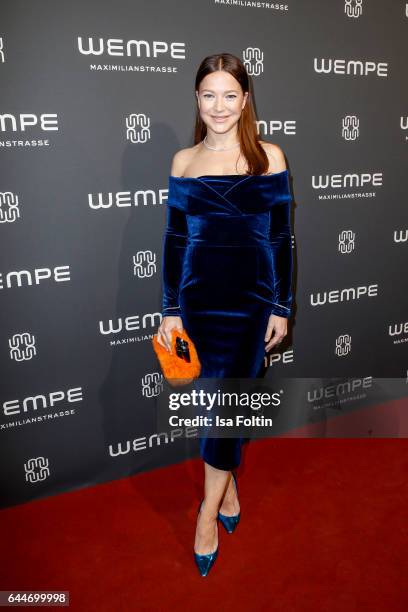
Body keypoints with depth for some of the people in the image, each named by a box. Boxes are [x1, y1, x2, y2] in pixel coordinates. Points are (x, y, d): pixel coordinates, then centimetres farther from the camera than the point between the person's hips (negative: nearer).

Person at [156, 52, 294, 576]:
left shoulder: (268, 157, 0)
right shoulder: (183, 161, 5)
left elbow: (281, 236, 1)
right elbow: (174, 238, 6)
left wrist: (282, 307, -1)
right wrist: (171, 309, 4)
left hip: (252, 297, -2)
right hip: (198, 298, 2)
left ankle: (209, 509, 17)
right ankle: (228, 488, 33)